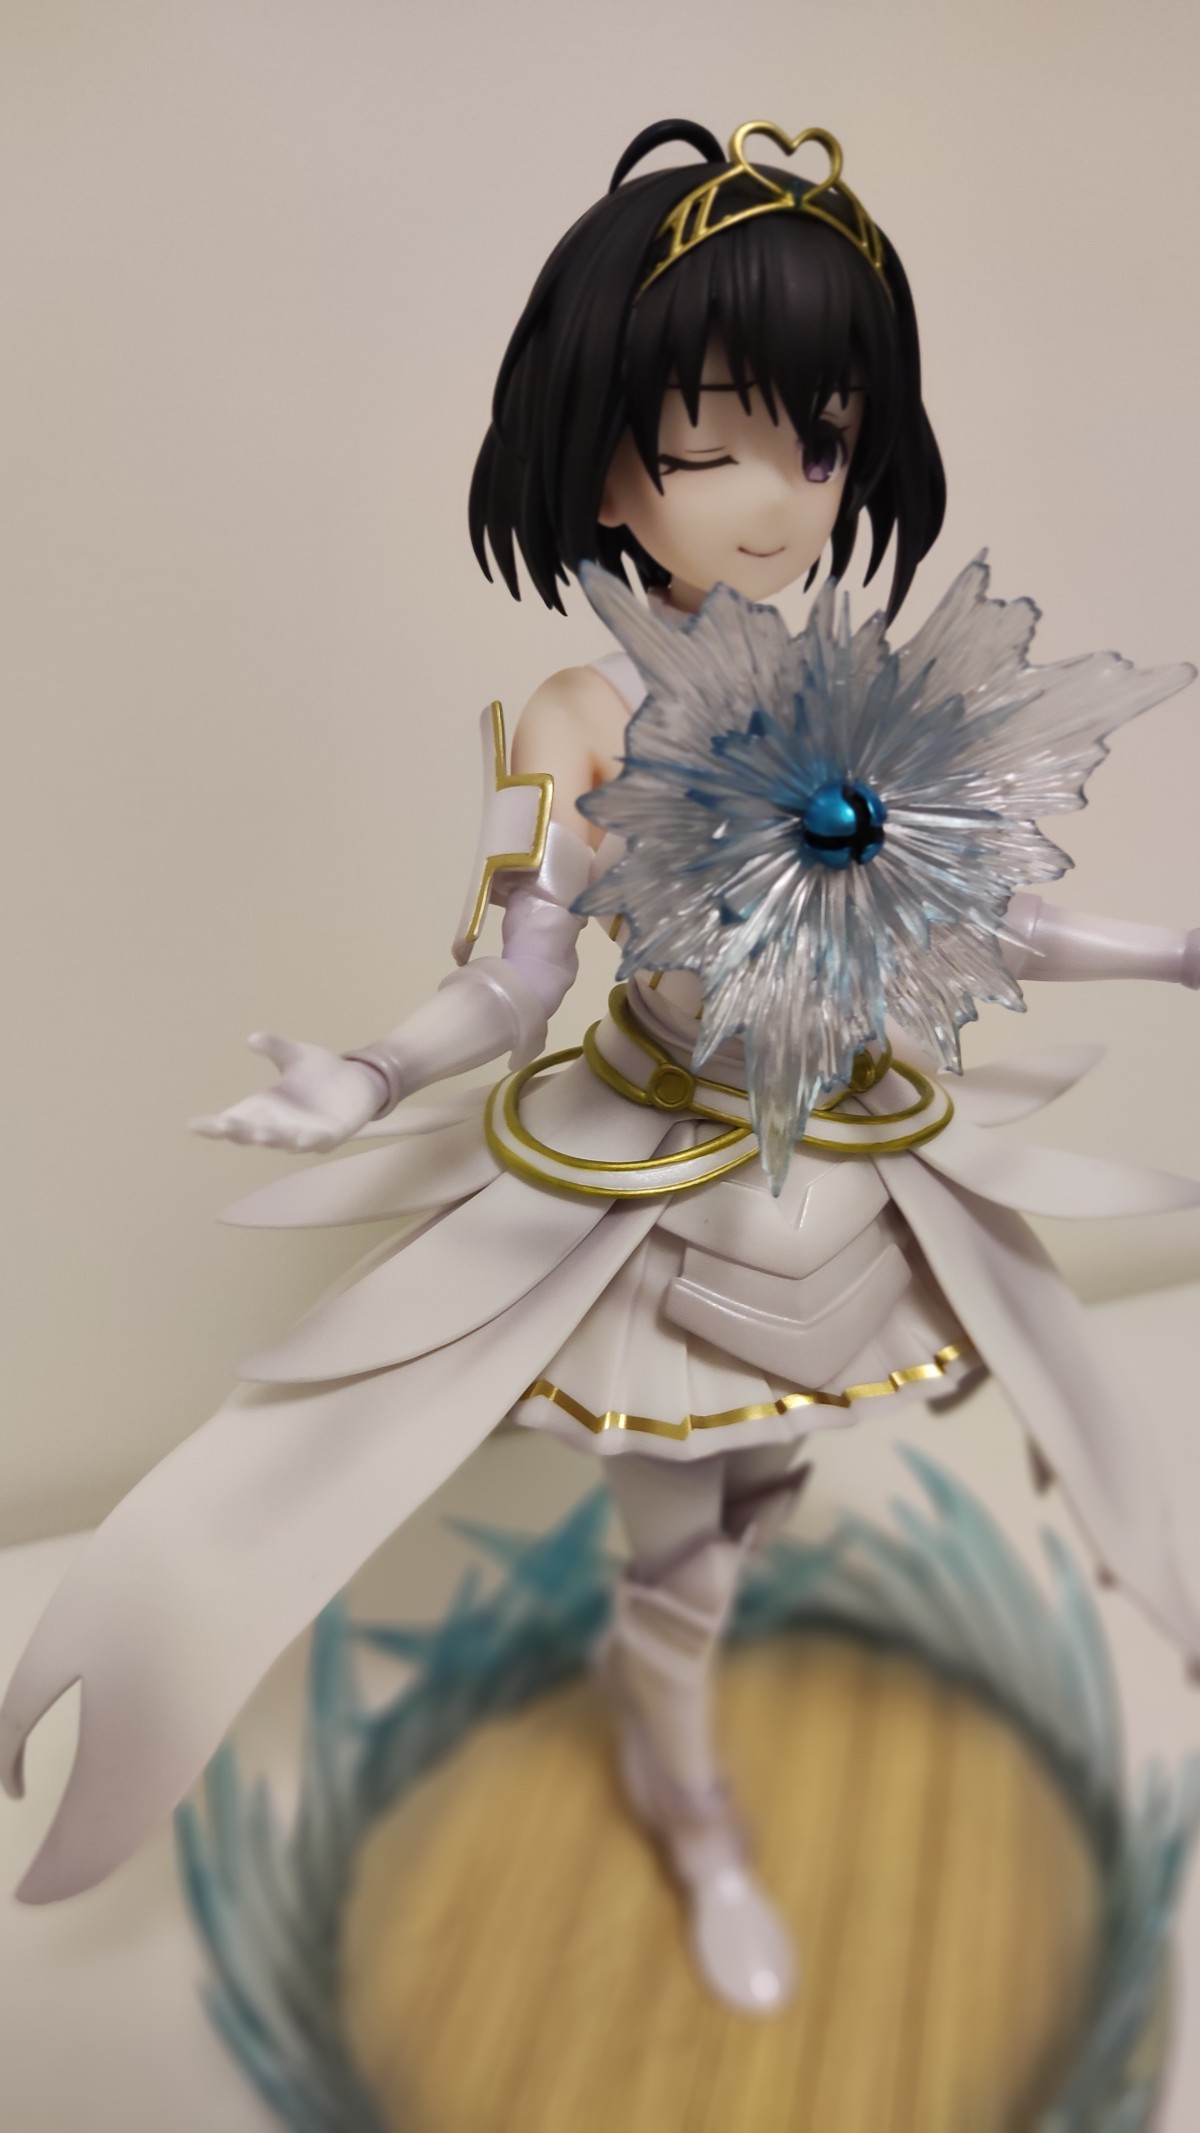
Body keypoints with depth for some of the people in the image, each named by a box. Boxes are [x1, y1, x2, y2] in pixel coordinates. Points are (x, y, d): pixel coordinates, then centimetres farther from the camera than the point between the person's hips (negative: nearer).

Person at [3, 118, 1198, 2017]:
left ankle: (648, 1658, 59)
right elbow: (511, 990, -16)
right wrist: (369, 1079, -32)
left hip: (848, 1166, 5)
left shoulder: (881, 697, -5)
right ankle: (692, 1813, 48)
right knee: (682, 1540, 16)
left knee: (758, 1488, 25)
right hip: (662, 1185, -4)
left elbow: (958, 932, 3)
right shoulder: (583, 722, -18)